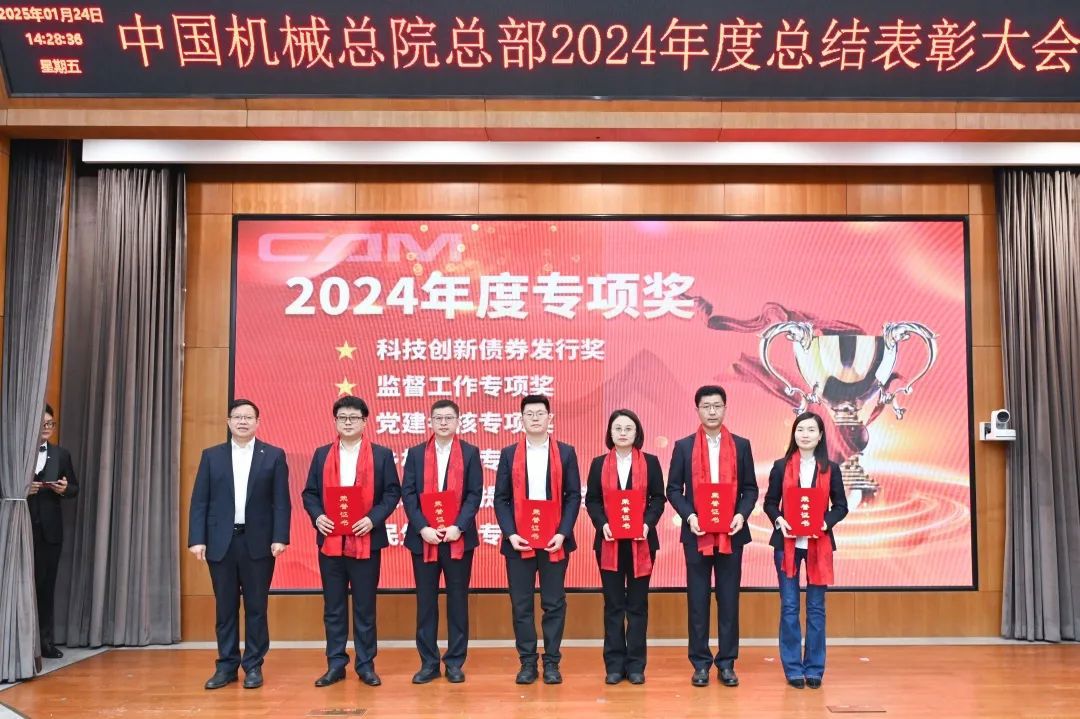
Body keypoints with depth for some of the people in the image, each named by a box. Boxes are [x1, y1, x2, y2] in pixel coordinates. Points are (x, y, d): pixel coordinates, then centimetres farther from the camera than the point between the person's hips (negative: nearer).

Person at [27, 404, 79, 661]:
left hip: (50, 529, 3)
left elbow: (74, 487, 11)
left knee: (46, 584, 6)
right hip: (22, 527, -3)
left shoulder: (62, 454, 10)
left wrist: (64, 489, -10)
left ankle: (45, 640, 11)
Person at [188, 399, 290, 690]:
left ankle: (253, 666, 12)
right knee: (225, 607, 7)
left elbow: (281, 502, -1)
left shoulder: (274, 455, 3)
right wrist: (197, 539, -4)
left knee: (256, 606, 4)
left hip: (258, 541, -2)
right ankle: (226, 665, 16)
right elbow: (199, 501, 4)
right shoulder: (211, 456, 8)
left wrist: (279, 537, -10)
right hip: (221, 541, 2)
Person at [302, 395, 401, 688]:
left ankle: (366, 664, 13)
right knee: (333, 607, 8)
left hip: (366, 541, -2)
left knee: (365, 607, 5)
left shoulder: (382, 455, 3)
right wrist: (317, 516, -10)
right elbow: (309, 493, 10)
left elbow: (393, 492, 0)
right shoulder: (322, 454, 10)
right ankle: (335, 664, 16)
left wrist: (373, 518, -14)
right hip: (330, 541, 2)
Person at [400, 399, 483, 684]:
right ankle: (428, 663, 14)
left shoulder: (470, 453, 4)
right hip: (423, 537, 1)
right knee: (426, 601, 6)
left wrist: (458, 527, -14)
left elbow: (475, 494, -2)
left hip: (458, 537, -1)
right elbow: (407, 494, 1)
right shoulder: (416, 453, 8)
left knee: (457, 600, 5)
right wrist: (422, 528, -11)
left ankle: (455, 662, 14)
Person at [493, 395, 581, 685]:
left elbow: (574, 496, 2)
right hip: (519, 541, 1)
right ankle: (527, 662, 13)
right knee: (521, 605, 4)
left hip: (555, 541, -1)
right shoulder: (509, 454, 7)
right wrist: (510, 534, -8)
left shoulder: (566, 453, 5)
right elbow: (501, 498, 4)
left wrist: (562, 533, -9)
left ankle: (551, 662, 13)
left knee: (554, 604, 4)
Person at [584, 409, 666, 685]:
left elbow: (658, 499, 2)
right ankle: (614, 664, 10)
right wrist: (602, 524, -13)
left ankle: (636, 664, 11)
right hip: (609, 542, 1)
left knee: (638, 604, 4)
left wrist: (648, 523, -14)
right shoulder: (599, 464, 6)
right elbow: (591, 500, 4)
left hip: (641, 541, -1)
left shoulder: (650, 462, 4)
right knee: (613, 604, 4)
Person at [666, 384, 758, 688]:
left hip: (731, 533, 1)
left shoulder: (741, 445, 7)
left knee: (729, 600, 5)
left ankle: (727, 663, 14)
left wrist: (742, 514, -11)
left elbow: (751, 488, 7)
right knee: (697, 600, 3)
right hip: (697, 533, -1)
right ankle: (700, 663, 12)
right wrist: (688, 516, -13)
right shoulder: (684, 446, 4)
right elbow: (673, 489, 3)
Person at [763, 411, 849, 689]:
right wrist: (779, 520, -14)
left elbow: (841, 506, 5)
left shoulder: (830, 469, 4)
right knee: (789, 607, 2)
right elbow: (770, 502, 5)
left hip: (819, 544, 1)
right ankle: (793, 669, 10)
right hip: (787, 543, 0)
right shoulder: (781, 466, 3)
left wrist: (827, 522, -13)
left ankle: (814, 669, 14)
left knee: (816, 607, 5)